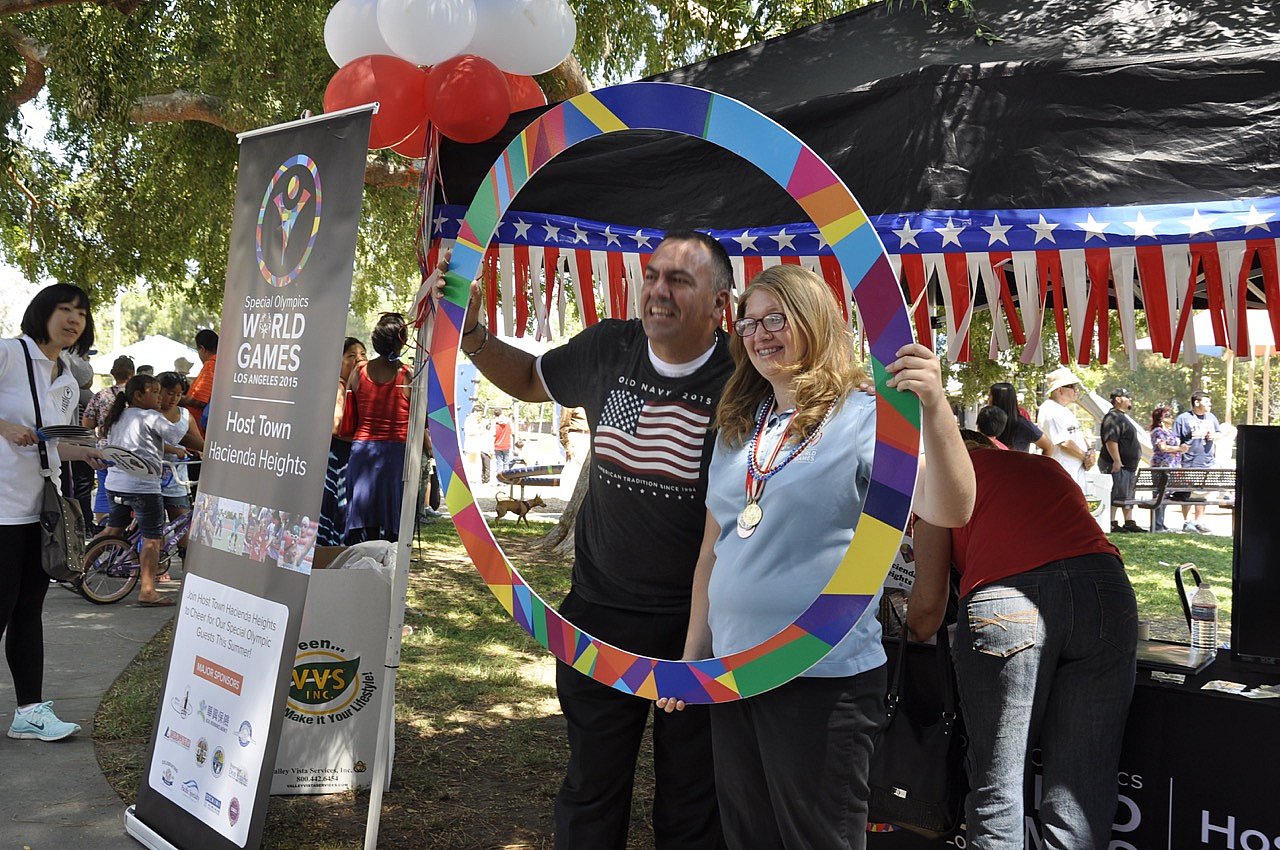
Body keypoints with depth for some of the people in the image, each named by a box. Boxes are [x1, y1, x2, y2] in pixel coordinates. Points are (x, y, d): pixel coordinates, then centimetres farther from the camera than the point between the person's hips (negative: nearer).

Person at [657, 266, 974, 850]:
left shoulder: (866, 418, -10)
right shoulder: (738, 427, 10)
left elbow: (950, 511, -25)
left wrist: (934, 409, -40)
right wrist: (693, 651, 15)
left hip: (824, 679, -6)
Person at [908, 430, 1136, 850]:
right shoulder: (1047, 466, 32)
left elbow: (929, 599, 15)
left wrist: (913, 639, 34)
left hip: (1005, 607, -4)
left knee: (997, 788, 8)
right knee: (1080, 789, 10)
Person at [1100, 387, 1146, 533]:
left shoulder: (1123, 416, 20)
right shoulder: (1113, 417, -15)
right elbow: (1110, 440, -25)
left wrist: (1134, 463, 26)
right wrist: (1117, 461, -28)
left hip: (1128, 465, 11)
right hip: (1117, 466, -11)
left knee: (1128, 494, 14)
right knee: (1115, 494, -9)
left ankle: (1129, 522, 20)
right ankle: (1111, 524, -6)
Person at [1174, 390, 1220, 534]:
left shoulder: (1212, 418, 14)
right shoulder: (1183, 418, -3)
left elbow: (1218, 435, 23)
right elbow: (1175, 440, -5)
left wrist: (1214, 437, 2)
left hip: (1206, 462, 5)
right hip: (1188, 463, -5)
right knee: (1187, 493, 0)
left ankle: (1199, 521, 18)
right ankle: (1187, 521, 8)